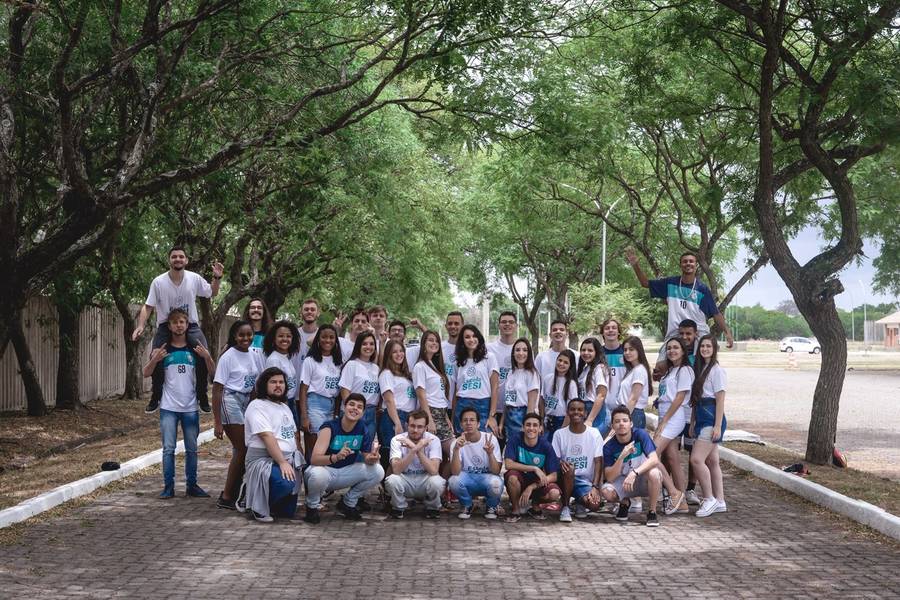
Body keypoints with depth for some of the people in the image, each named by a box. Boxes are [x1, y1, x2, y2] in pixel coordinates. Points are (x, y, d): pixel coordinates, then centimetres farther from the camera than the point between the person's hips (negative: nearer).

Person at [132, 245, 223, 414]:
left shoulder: (195, 279, -4)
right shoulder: (158, 282, -9)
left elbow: (212, 293, 11)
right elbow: (147, 306, -5)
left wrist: (217, 278, -6)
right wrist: (140, 326, -17)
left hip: (191, 326, 1)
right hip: (166, 327, -1)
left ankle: (202, 397, 2)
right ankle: (155, 398, 11)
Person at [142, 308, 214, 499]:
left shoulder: (195, 349, 6)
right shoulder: (163, 349, 2)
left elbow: (212, 371, 4)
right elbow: (146, 373, 1)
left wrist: (207, 357, -15)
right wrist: (155, 359, -18)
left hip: (190, 408, 2)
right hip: (168, 407, -2)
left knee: (192, 449, 7)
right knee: (168, 449, -2)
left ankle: (192, 485, 15)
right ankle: (168, 487, 3)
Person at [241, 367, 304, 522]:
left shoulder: (285, 407, 19)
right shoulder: (257, 406, -9)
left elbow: (295, 435, 22)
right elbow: (267, 436, -19)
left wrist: (300, 458, 9)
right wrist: (282, 462, -26)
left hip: (289, 461, 8)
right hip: (264, 460, -8)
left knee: (288, 512, 6)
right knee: (284, 483, -38)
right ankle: (256, 505, -9)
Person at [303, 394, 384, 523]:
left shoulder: (363, 431, -7)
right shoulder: (329, 427, -21)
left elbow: (367, 457, 0)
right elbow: (314, 459, -31)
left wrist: (372, 458, -27)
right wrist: (336, 457, -51)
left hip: (345, 472, 5)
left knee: (378, 471, -15)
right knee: (317, 474, -40)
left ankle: (348, 503, 8)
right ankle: (312, 506, -5)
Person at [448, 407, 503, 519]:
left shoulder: (490, 439, -12)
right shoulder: (457, 443, -10)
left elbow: (496, 471, -17)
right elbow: (455, 472, -23)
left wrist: (490, 453, -36)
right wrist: (456, 449, -37)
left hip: (487, 478, -1)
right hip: (468, 480, 1)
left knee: (495, 483, -35)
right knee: (454, 481, -31)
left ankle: (491, 506, 1)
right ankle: (466, 506, 2)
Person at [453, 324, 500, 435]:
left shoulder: (489, 357, 4)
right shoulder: (460, 362, 15)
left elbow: (494, 388, -2)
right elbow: (456, 391, 14)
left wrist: (492, 416, -11)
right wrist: (453, 419, 8)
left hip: (483, 406, -3)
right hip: (462, 407, 3)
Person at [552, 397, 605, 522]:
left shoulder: (594, 433, 1)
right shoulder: (559, 434, 1)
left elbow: (598, 462, -4)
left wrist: (595, 487, -17)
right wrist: (560, 463, -26)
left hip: (586, 481, 0)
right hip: (566, 479, 0)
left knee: (594, 504, -30)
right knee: (569, 468, -36)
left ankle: (580, 503, 10)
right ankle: (565, 507, -15)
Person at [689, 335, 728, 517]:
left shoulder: (717, 370, -9)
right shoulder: (700, 369, 16)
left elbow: (720, 400, -13)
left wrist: (717, 426, -17)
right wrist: (692, 423, 14)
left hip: (712, 419, -9)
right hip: (701, 418, 9)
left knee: (696, 459, -16)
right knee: (712, 461, 10)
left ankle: (709, 499, -7)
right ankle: (719, 501, 15)